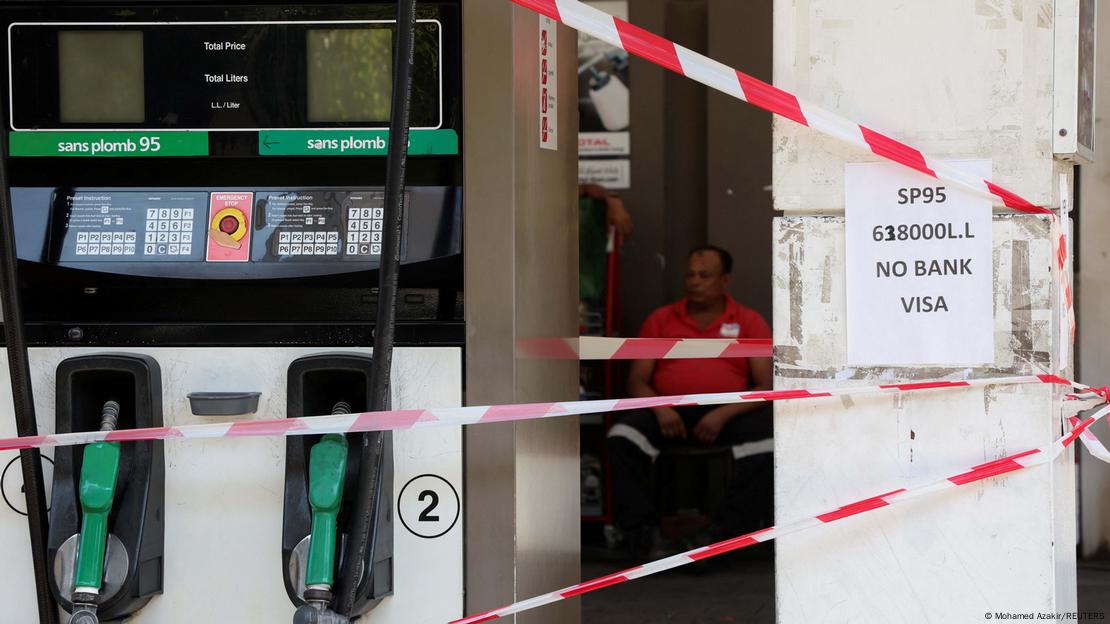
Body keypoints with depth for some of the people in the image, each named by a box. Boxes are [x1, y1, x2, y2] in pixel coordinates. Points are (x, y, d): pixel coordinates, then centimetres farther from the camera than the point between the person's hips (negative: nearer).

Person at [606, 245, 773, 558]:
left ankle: (724, 537, -30)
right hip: (669, 412, 1)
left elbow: (766, 387, 1)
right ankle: (642, 534, -29)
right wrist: (660, 409, -12)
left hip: (730, 412, -1)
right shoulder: (661, 320, 15)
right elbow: (637, 381, 11)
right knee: (622, 437, -29)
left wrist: (723, 414, -16)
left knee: (764, 446, -33)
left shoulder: (750, 322, 10)